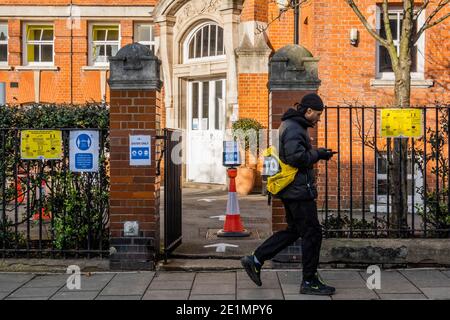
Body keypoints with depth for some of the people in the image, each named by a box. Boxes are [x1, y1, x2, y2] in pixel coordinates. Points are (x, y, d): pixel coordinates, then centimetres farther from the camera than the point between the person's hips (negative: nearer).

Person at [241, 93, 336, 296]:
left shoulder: (292, 125, 17)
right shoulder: (294, 129, -17)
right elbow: (296, 157, -26)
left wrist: (317, 154, 11)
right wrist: (318, 154, -14)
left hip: (291, 189, 11)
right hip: (299, 189, -11)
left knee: (293, 230, 18)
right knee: (312, 233, -2)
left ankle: (255, 260, 18)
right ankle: (309, 282, 7)